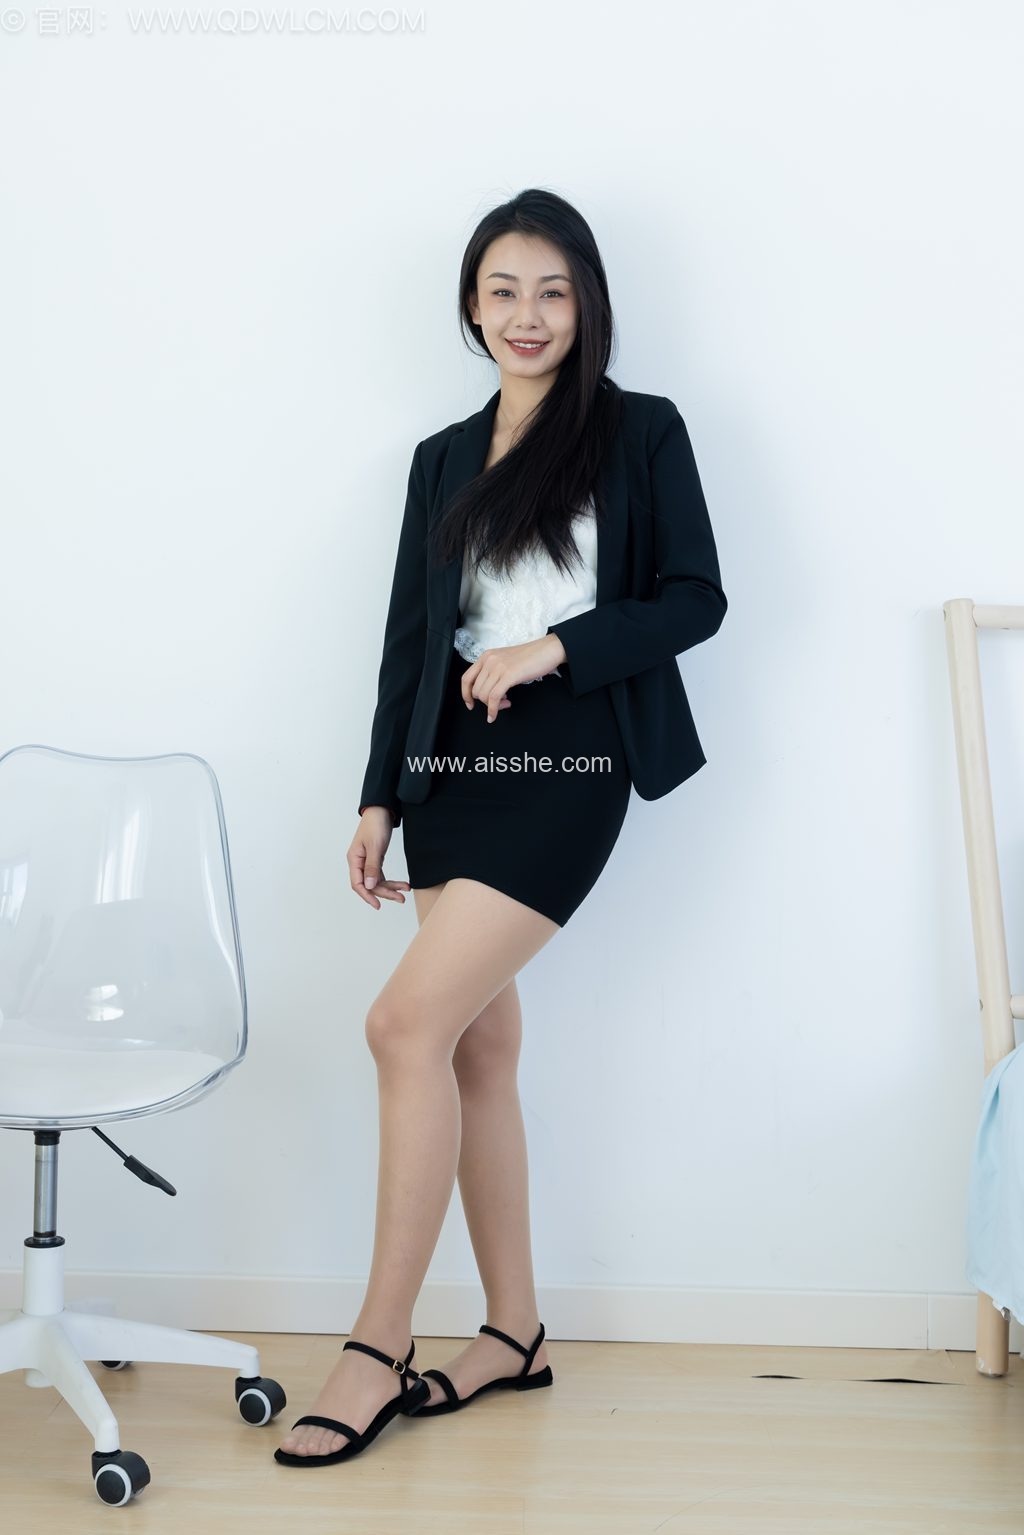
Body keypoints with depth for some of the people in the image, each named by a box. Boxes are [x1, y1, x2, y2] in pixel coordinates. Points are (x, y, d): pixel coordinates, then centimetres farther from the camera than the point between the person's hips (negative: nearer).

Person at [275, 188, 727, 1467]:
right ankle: (513, 1334, 19)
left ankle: (378, 1347, -7)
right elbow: (410, 638, 15)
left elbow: (695, 598, -2)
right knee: (476, 1047, 6)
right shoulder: (444, 461, 16)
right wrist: (379, 798, 11)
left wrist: (554, 647, -14)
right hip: (453, 767, 6)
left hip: (568, 763, -6)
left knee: (411, 1021, -16)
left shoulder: (641, 432, 2)